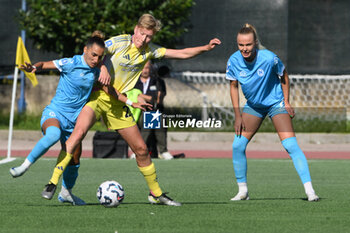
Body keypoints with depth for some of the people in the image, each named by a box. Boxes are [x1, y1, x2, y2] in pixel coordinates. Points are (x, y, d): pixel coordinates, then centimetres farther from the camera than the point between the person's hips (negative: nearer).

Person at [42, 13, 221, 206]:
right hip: (97, 96, -5)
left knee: (141, 149, 6)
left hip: (118, 103, 5)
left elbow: (182, 53, 12)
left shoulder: (150, 50, 6)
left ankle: (156, 194, 22)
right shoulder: (119, 42, -10)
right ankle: (53, 181, -31)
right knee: (80, 131, -30)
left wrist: (206, 48, 2)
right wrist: (102, 68, -27)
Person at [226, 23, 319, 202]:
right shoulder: (234, 61, -16)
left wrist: (286, 102, -7)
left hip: (276, 103, -4)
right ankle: (242, 190, 10)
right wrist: (237, 115, -2)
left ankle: (309, 190, -18)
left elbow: (284, 76, -5)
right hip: (253, 105, 4)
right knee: (237, 145, -5)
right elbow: (233, 86, 0)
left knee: (291, 145, -17)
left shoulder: (269, 58, -25)